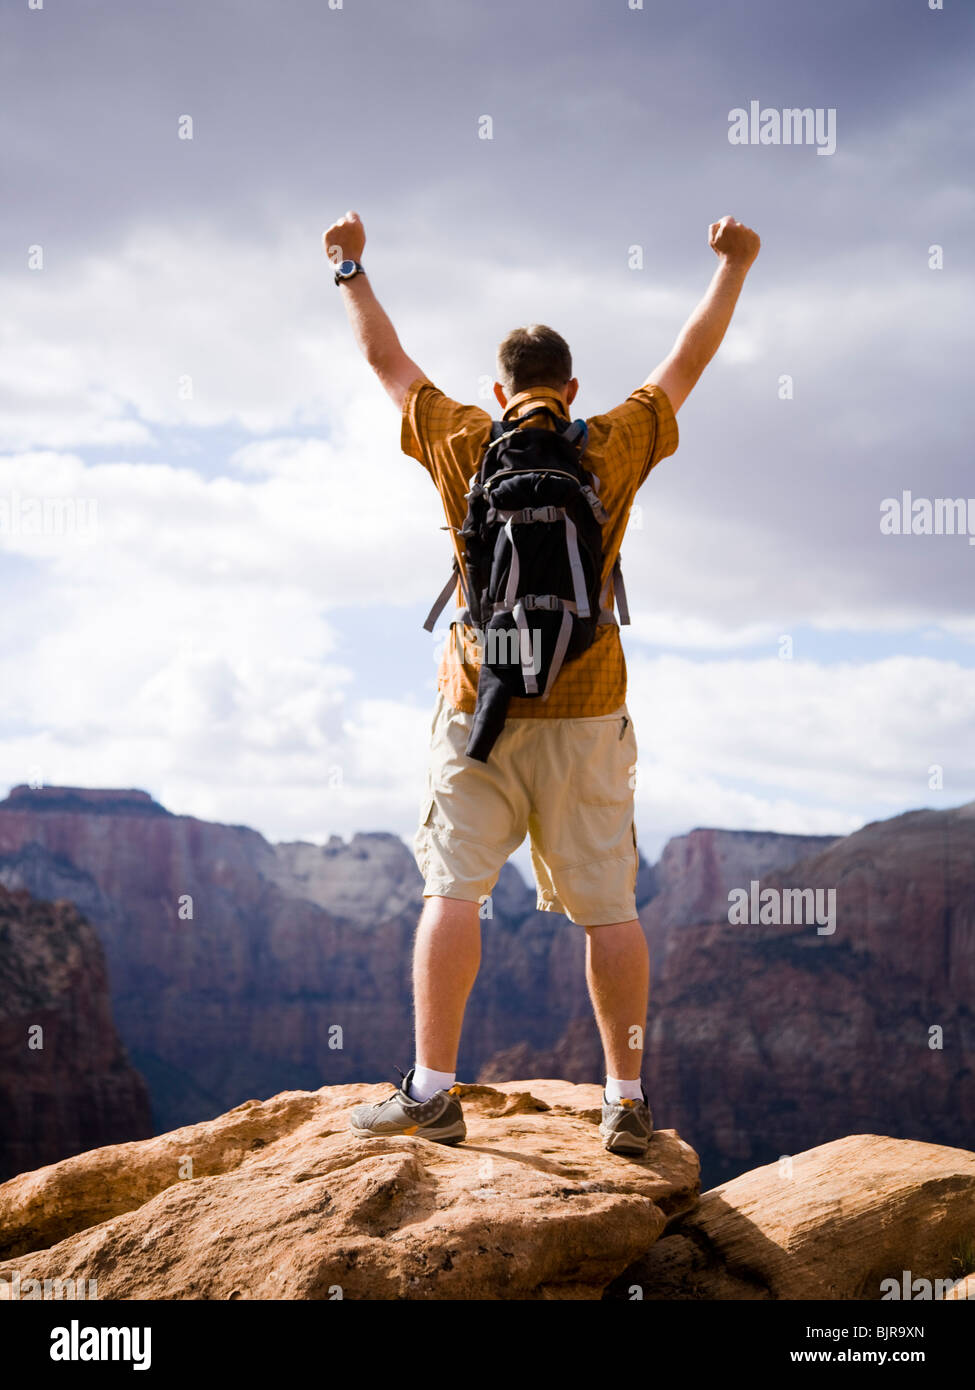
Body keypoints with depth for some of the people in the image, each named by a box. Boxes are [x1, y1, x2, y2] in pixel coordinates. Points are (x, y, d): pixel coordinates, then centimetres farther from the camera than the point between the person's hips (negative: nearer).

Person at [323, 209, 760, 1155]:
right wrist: (733, 267, 28)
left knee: (453, 892, 0)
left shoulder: (463, 445, 1)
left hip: (479, 707, -1)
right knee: (608, 907, 5)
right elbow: (685, 365, 15)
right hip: (586, 714, 1)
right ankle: (627, 1102, 9)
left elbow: (387, 360, 15)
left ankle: (432, 1092, -4)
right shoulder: (615, 447, 2)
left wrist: (352, 269, 29)